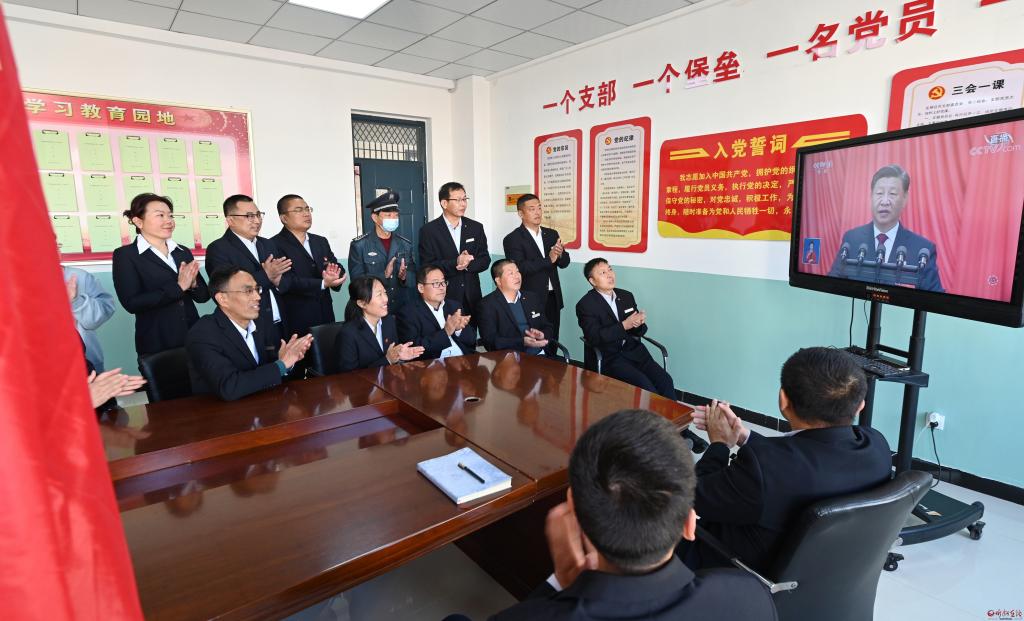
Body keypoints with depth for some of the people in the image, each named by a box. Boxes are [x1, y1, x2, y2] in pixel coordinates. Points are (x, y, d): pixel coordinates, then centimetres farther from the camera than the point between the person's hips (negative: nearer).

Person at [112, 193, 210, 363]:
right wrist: (178, 287, -17)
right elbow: (131, 303, -14)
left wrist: (192, 283, -13)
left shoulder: (183, 252, 9)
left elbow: (204, 295, 8)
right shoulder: (125, 255, -4)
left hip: (193, 336, 4)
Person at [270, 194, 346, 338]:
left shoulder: (321, 241, 15)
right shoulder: (275, 245, -7)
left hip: (325, 316, 6)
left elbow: (340, 271, 9)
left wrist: (334, 276, -14)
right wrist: (323, 284, -20)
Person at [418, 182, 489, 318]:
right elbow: (427, 266, -8)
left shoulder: (476, 227, 8)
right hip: (443, 297, -3)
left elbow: (485, 260, 7)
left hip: (472, 297, 3)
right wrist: (455, 263, -22)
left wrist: (468, 264, -14)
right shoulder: (428, 230, -3)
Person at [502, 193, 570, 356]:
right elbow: (520, 268, -20)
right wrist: (548, 260, -23)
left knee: (552, 346, 12)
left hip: (553, 298, 6)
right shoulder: (512, 239, -7)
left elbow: (564, 263, 7)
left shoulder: (552, 234, 11)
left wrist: (560, 254, -16)